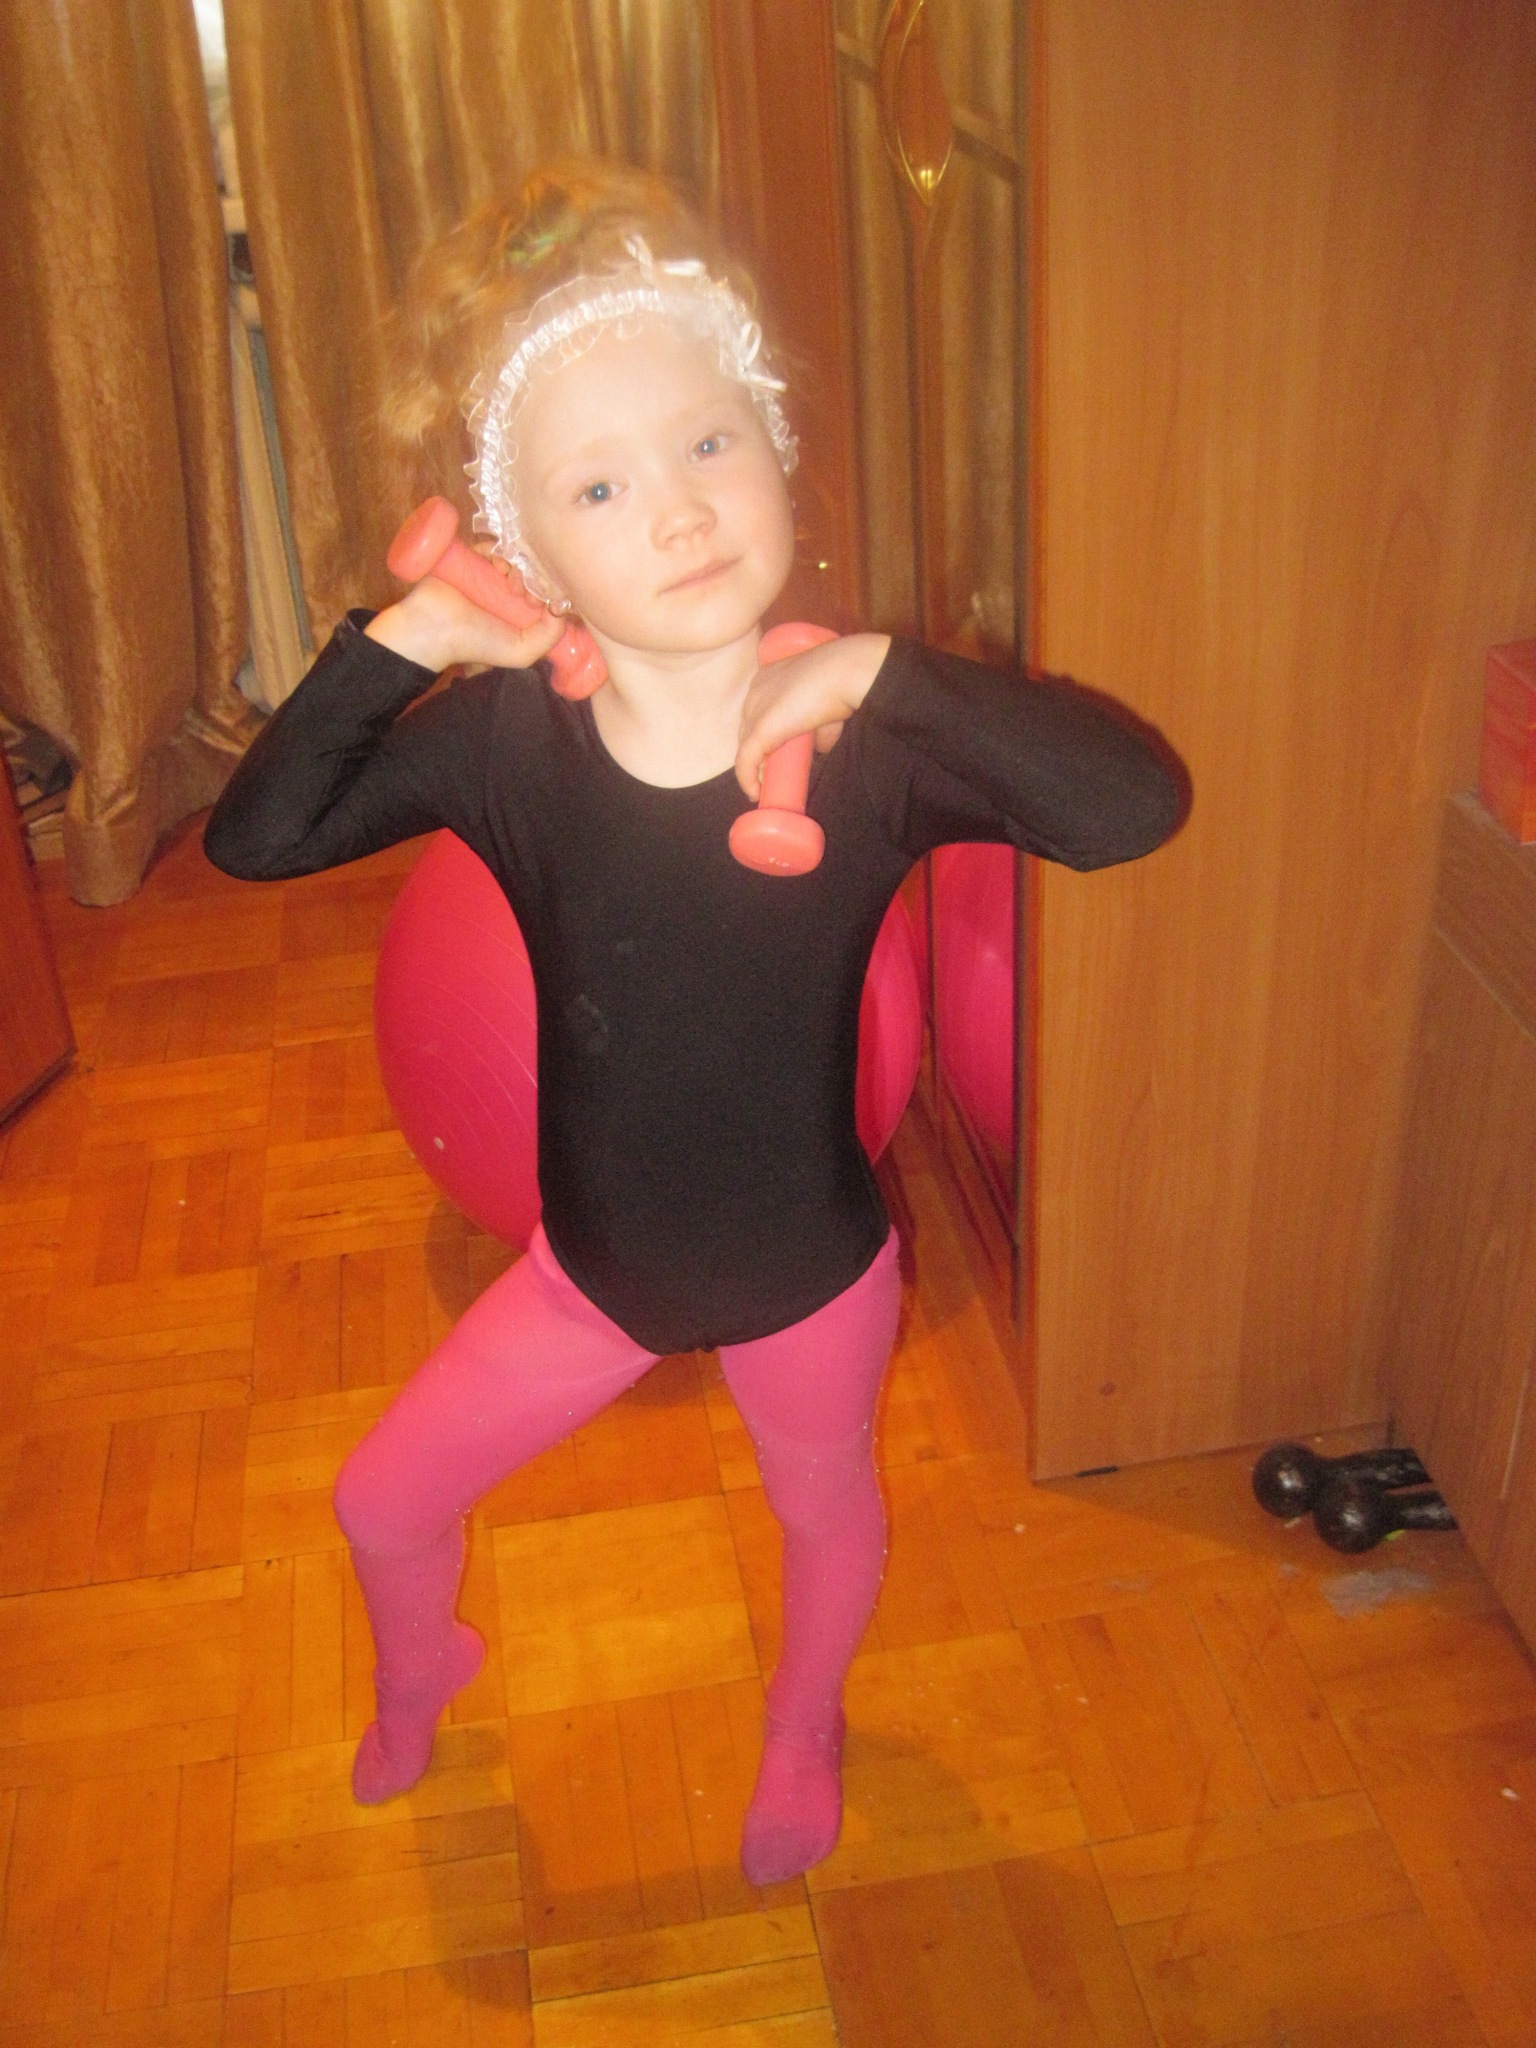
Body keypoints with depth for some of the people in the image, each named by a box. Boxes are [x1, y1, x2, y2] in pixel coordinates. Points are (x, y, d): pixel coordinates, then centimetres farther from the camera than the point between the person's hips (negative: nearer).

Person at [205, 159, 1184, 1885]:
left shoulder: (868, 744, -27)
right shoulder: (503, 740, -19)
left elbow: (1137, 802, -39)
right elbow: (253, 838, -15)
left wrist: (885, 672, -39)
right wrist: (393, 641, -26)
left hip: (810, 1273, -2)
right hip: (593, 1267, 2)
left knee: (825, 1508, 27)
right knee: (382, 1500, 20)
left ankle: (802, 1731, 63)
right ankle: (419, 1672, 58)